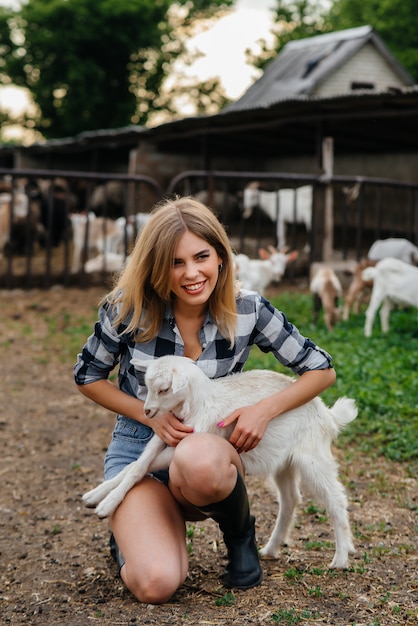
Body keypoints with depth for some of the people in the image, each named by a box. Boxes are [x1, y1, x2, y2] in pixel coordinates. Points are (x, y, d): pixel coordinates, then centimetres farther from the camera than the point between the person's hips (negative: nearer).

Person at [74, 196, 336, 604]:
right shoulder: (129, 306, -12)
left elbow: (321, 371, -1)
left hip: (208, 451, 1)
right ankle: (134, 528, 10)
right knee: (155, 584, -28)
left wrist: (266, 409, -18)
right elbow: (88, 376, 2)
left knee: (198, 463, -41)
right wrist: (152, 415, -13)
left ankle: (239, 530, -5)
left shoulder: (247, 310, -11)